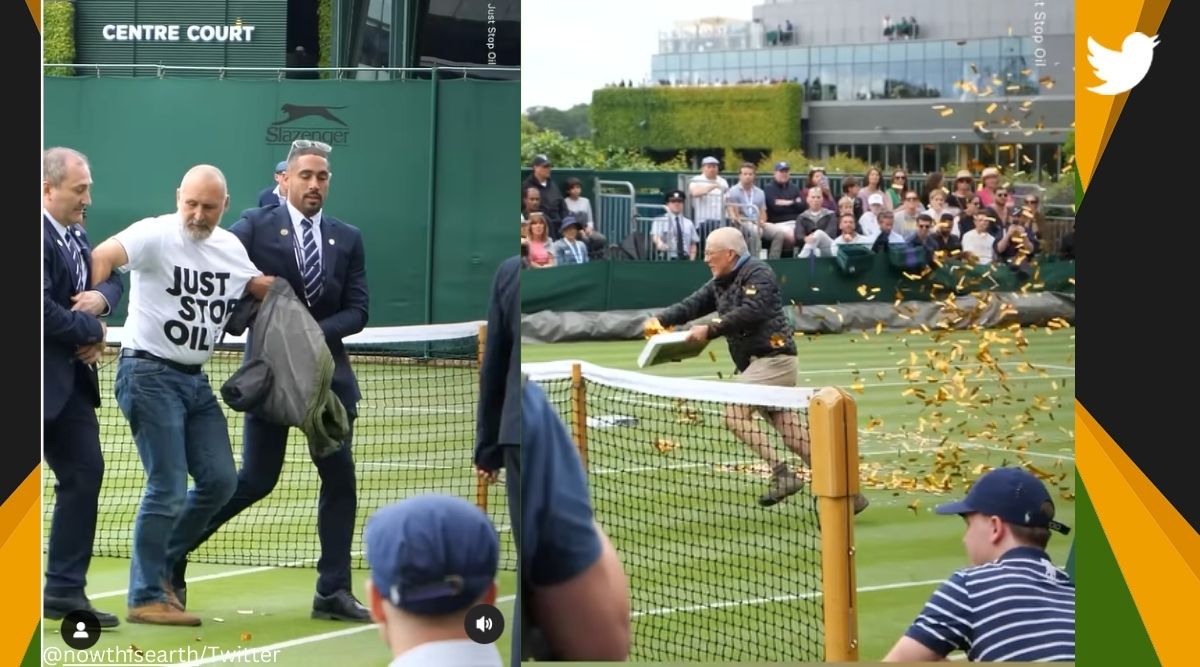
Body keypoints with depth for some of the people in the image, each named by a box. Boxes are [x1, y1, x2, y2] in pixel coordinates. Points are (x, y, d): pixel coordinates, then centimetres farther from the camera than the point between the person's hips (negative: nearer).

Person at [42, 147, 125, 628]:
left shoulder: (76, 236, 12)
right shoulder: (41, 237, -18)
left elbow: (112, 280, 19)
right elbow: (42, 309, -25)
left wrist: (102, 296, -4)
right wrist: (92, 331, -10)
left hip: (69, 379, 9)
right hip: (40, 381, -9)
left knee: (84, 474, 6)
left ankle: (65, 589, 13)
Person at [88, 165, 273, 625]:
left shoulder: (230, 247, 9)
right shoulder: (156, 235, -12)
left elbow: (260, 287, 23)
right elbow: (105, 256, -28)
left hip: (195, 380, 7)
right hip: (150, 373, -7)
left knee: (220, 480, 4)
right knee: (168, 488, -9)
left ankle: (159, 564, 22)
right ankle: (145, 599, 1)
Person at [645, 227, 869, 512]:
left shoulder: (757, 274, -8)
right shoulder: (720, 283, 19)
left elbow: (751, 312, -22)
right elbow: (692, 304, 10)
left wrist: (710, 330, -24)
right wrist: (661, 320, -7)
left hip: (773, 358, -9)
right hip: (756, 364, 9)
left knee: (735, 414, -19)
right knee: (794, 437, 4)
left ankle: (782, 474, -18)